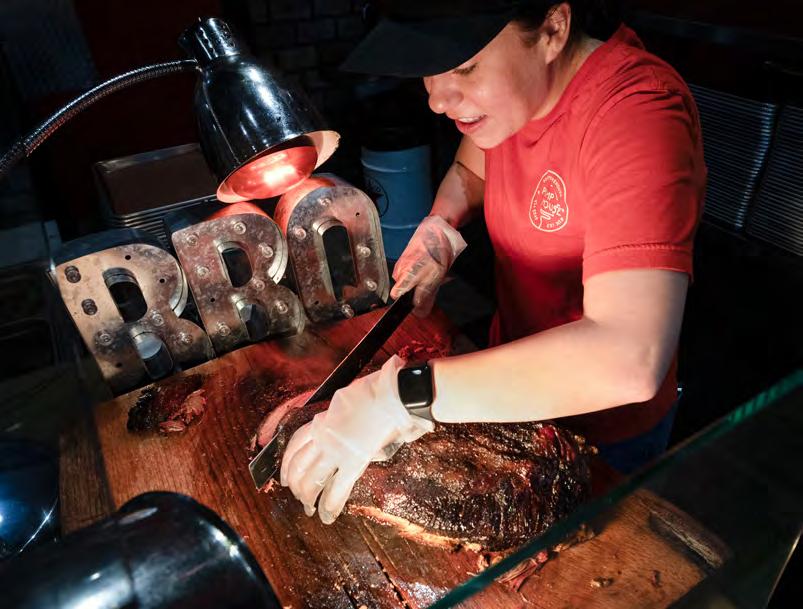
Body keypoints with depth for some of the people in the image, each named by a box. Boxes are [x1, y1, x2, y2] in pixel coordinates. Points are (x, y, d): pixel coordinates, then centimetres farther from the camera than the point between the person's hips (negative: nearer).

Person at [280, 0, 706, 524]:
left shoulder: (637, 112, -34)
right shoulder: (514, 86, -12)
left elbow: (629, 359, -45)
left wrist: (408, 394, -45)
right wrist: (441, 226, -10)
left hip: (604, 423, -5)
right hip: (516, 378, 6)